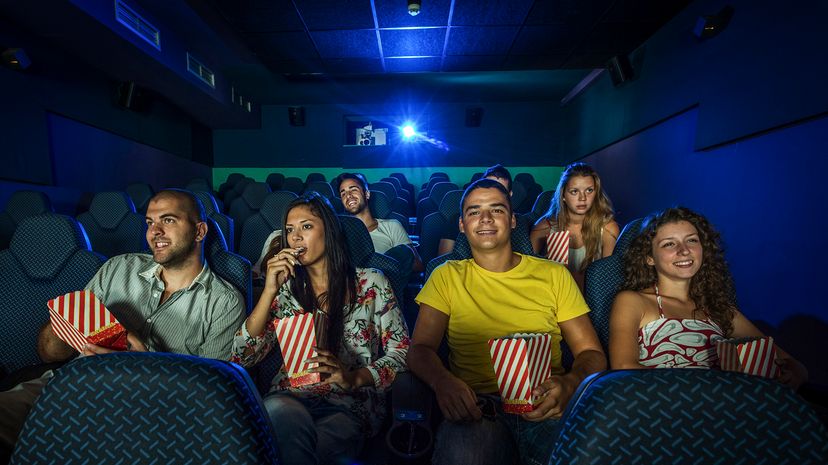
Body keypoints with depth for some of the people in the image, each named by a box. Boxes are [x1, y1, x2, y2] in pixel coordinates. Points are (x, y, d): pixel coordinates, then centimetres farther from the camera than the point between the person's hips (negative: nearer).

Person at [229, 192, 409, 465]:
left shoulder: (370, 283, 3)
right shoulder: (286, 288, 11)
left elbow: (401, 351, 1)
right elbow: (242, 358, 2)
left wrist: (355, 378, -17)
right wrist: (270, 291, -8)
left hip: (351, 403, -2)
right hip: (290, 396, 3)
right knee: (281, 412, -33)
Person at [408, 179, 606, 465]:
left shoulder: (554, 275, 11)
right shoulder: (447, 277, 9)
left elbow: (591, 353, 9)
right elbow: (421, 348, 2)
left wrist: (570, 383, -15)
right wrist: (442, 380, -21)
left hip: (545, 404, 2)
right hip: (477, 403, -1)